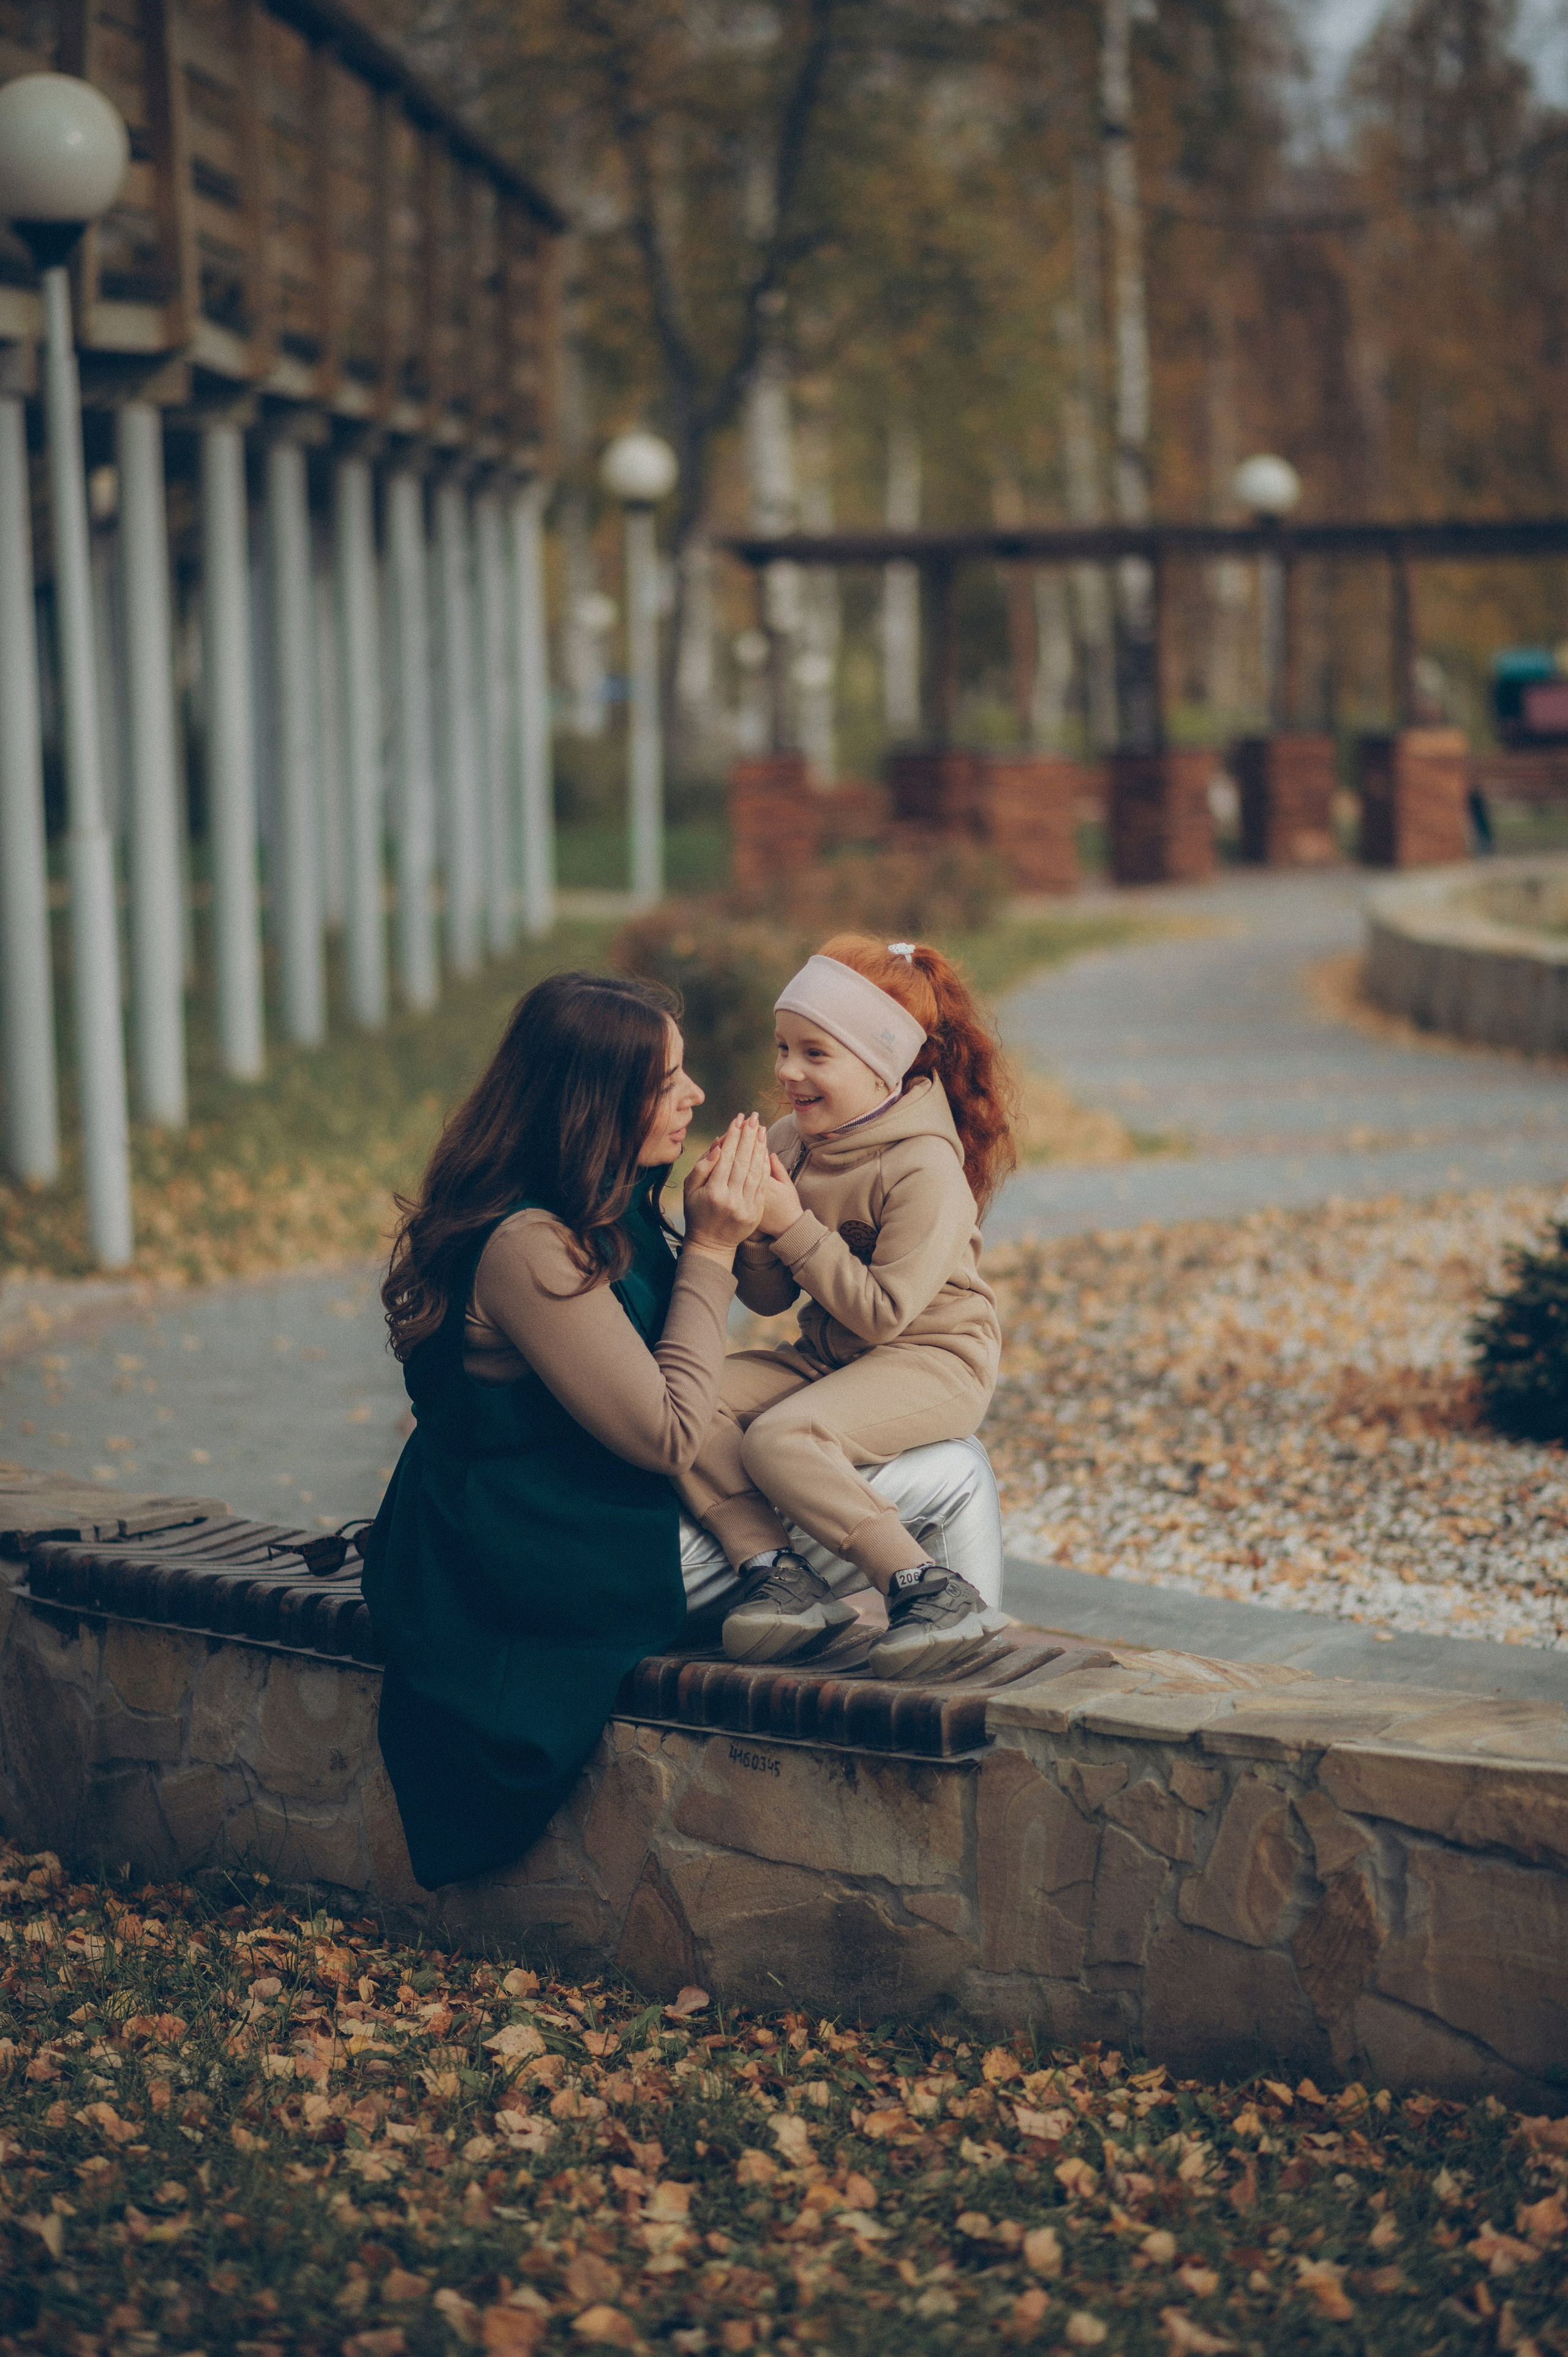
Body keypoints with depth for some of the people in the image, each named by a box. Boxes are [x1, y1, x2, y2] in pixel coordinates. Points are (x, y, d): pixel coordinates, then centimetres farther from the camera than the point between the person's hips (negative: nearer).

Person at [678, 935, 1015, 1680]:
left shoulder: (926, 1168, -18)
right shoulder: (791, 1142, 4)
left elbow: (884, 1311, -22)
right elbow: (768, 1301, 6)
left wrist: (795, 1229, -23)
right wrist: (751, 1231, -14)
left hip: (933, 1360, -8)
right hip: (824, 1355, 8)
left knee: (780, 1439, -32)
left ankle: (932, 1589, -25)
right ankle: (775, 1572, -21)